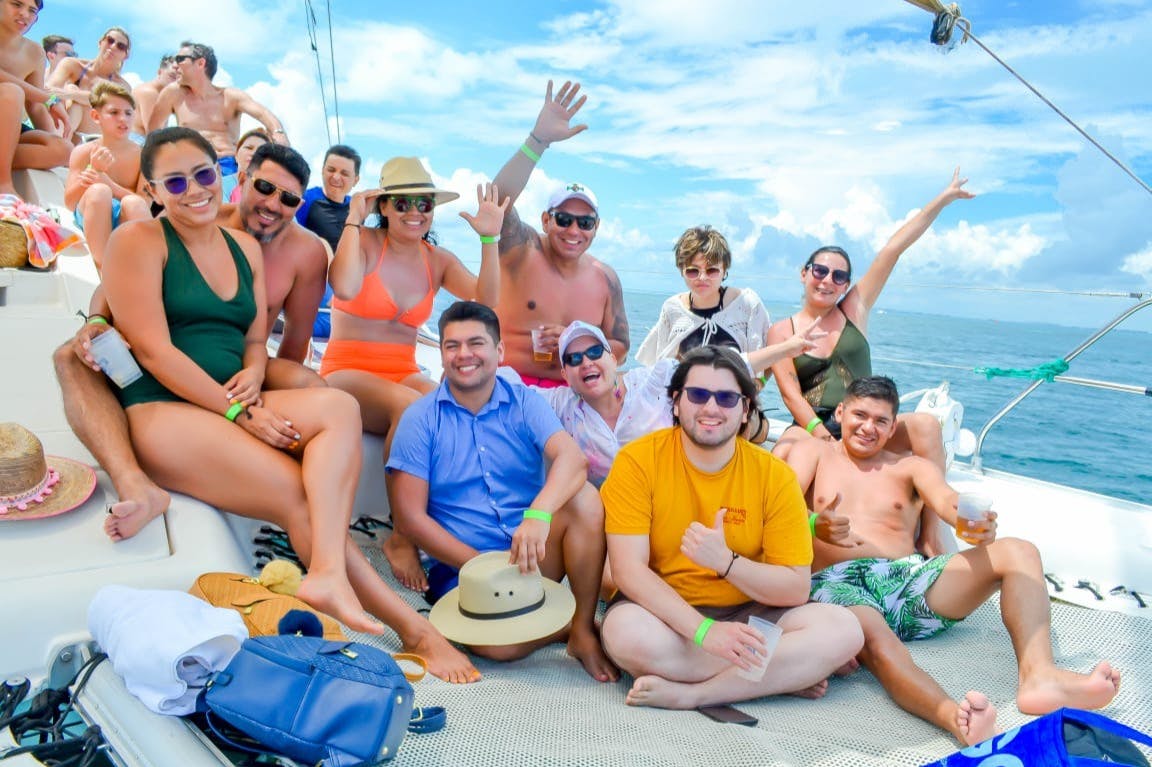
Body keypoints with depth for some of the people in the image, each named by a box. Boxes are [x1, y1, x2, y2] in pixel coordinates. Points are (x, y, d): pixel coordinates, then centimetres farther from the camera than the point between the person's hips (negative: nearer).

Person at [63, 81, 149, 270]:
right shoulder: (83, 152, 6)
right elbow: (70, 202, -1)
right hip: (90, 218, 1)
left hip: (127, 220, -1)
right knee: (98, 191, -30)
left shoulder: (142, 154, 4)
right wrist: (94, 170, -15)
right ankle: (103, 265, -32)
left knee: (132, 203, -33)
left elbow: (145, 203, -7)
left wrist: (107, 182, -20)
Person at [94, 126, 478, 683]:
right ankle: (413, 630, -19)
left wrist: (253, 375, -8)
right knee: (303, 495, -23)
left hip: (235, 405, 6)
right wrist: (239, 412, -16)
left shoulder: (245, 247, 19)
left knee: (339, 407, -26)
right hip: (162, 413, -6)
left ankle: (327, 573, -40)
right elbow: (152, 349, -10)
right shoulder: (138, 241, 0)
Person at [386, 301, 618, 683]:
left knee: (584, 498, -26)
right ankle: (567, 621, 0)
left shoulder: (524, 403, 2)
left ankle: (585, 628, -13)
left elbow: (571, 458, -18)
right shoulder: (420, 418, -1)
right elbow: (409, 518, -6)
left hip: (533, 555, 2)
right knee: (498, 642, -32)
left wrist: (538, 515, -39)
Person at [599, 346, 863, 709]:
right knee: (627, 632, -35)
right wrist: (704, 630, -27)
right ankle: (784, 674, -15)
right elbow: (629, 569, -16)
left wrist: (725, 562, -23)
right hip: (665, 611, -2)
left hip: (747, 614, 2)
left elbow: (796, 589, -5)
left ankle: (690, 693, -21)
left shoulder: (774, 475, -4)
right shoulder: (638, 460, -10)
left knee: (843, 628, -20)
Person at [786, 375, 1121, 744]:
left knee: (1018, 552, -15)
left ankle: (1038, 674, -36)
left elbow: (946, 499, -1)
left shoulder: (910, 467, 22)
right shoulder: (813, 452, 16)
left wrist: (974, 521, -28)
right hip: (838, 583, -4)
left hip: (908, 579, 4)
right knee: (876, 638, -38)